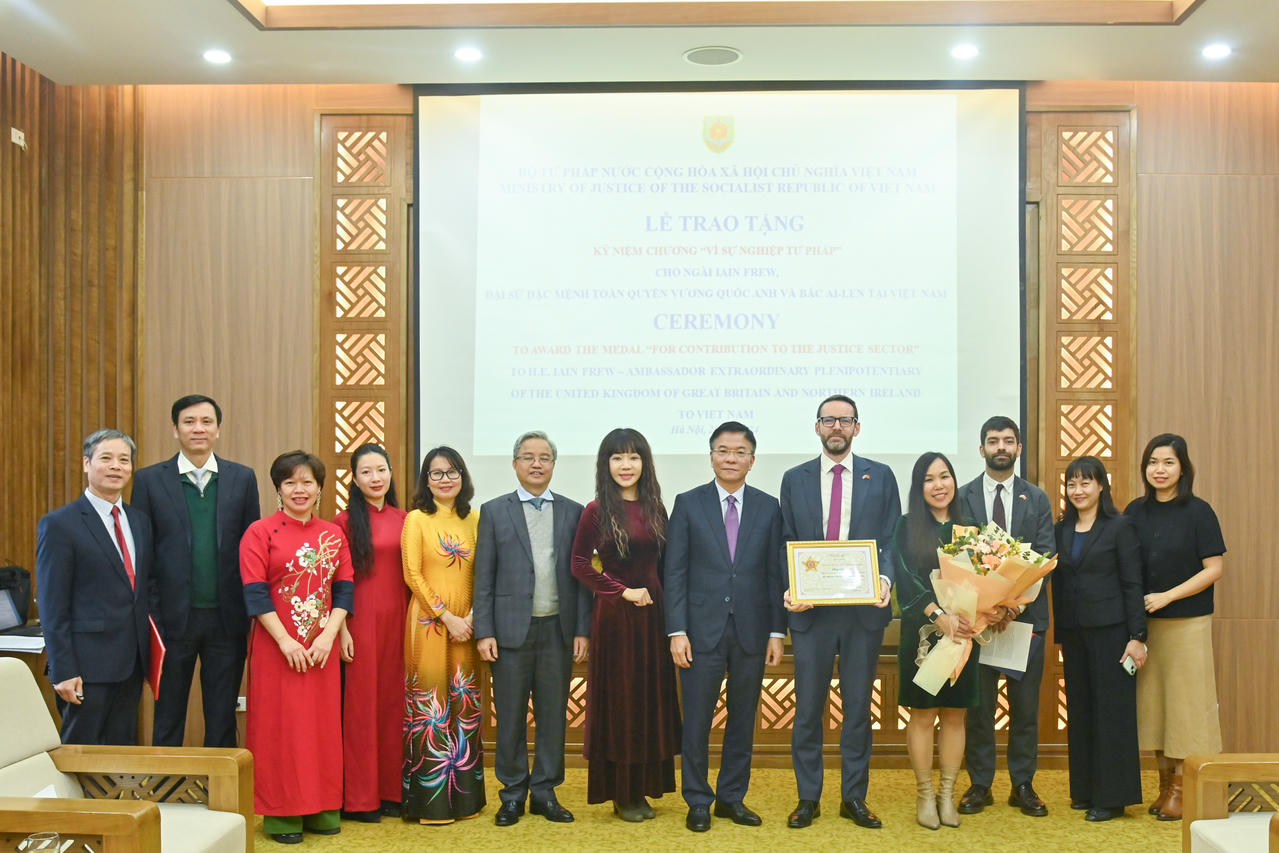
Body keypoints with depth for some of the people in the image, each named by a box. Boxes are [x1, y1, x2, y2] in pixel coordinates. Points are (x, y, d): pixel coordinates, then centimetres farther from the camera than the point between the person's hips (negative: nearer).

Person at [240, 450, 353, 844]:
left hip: (322, 648, 4)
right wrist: (286, 641, -15)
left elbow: (344, 589, 4)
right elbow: (255, 593, -9)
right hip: (276, 647, -3)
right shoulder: (259, 532, -3)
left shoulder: (333, 534, 8)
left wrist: (328, 636, -9)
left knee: (323, 724, 7)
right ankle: (281, 813, 12)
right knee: (279, 726, 1)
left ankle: (321, 808, 19)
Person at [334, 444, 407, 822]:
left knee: (393, 700, 9)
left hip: (397, 620, 4)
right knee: (360, 702, 2)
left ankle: (390, 789, 20)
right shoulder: (345, 521, -4)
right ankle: (359, 797, 12)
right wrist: (342, 629, -10)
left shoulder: (402, 520, 8)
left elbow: (409, 575, 10)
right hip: (360, 620, -4)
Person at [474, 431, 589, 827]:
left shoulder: (573, 512, 7)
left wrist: (582, 629, -1)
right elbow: (483, 577, 1)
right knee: (511, 717, 6)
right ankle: (513, 794, 19)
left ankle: (545, 792, 20)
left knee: (553, 715, 8)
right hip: (512, 630, -1)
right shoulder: (494, 511, 3)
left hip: (558, 630, 2)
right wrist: (484, 632, -5)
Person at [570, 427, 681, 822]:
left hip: (652, 613, 4)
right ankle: (620, 794, 15)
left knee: (652, 698, 8)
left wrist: (656, 597, 0)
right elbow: (579, 565, -8)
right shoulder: (596, 511, -6)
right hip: (613, 615, -4)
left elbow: (662, 564, 11)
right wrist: (623, 591, -11)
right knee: (618, 698, 3)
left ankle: (642, 789, 21)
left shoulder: (655, 509, 7)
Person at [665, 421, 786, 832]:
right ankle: (698, 802, 18)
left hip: (752, 630, 2)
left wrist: (777, 632, 0)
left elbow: (776, 573, 5)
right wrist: (677, 631, -8)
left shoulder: (768, 508, 6)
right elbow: (675, 572, -2)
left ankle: (732, 797, 25)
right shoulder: (688, 504, 1)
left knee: (743, 719, 10)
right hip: (702, 629, -2)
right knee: (697, 721, 4)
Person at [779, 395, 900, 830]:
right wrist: (789, 590, -9)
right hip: (810, 609, 0)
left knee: (858, 707, 9)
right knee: (807, 707, 6)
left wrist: (886, 578, -16)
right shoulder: (795, 479, 7)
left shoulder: (880, 476, 6)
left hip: (864, 608, 0)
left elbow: (891, 540, 2)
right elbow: (787, 544, 7)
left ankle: (854, 797, 21)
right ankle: (808, 798, 18)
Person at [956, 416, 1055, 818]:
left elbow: (1045, 559, 1)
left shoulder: (1037, 499, 8)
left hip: (1026, 615, 1)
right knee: (978, 705, 4)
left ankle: (1023, 785, 17)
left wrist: (1017, 603, -13)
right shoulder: (962, 497, 4)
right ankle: (979, 785, 14)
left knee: (1026, 706, 6)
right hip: (975, 615, -1)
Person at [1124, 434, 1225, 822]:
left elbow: (1214, 568, -8)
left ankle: (1181, 786, 12)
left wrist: (1166, 596, -14)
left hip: (1187, 622, -4)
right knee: (1152, 701, 8)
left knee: (1184, 701, 1)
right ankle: (1165, 783, 20)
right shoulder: (1136, 511, 5)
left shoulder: (1198, 511, -7)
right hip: (1144, 622, 4)